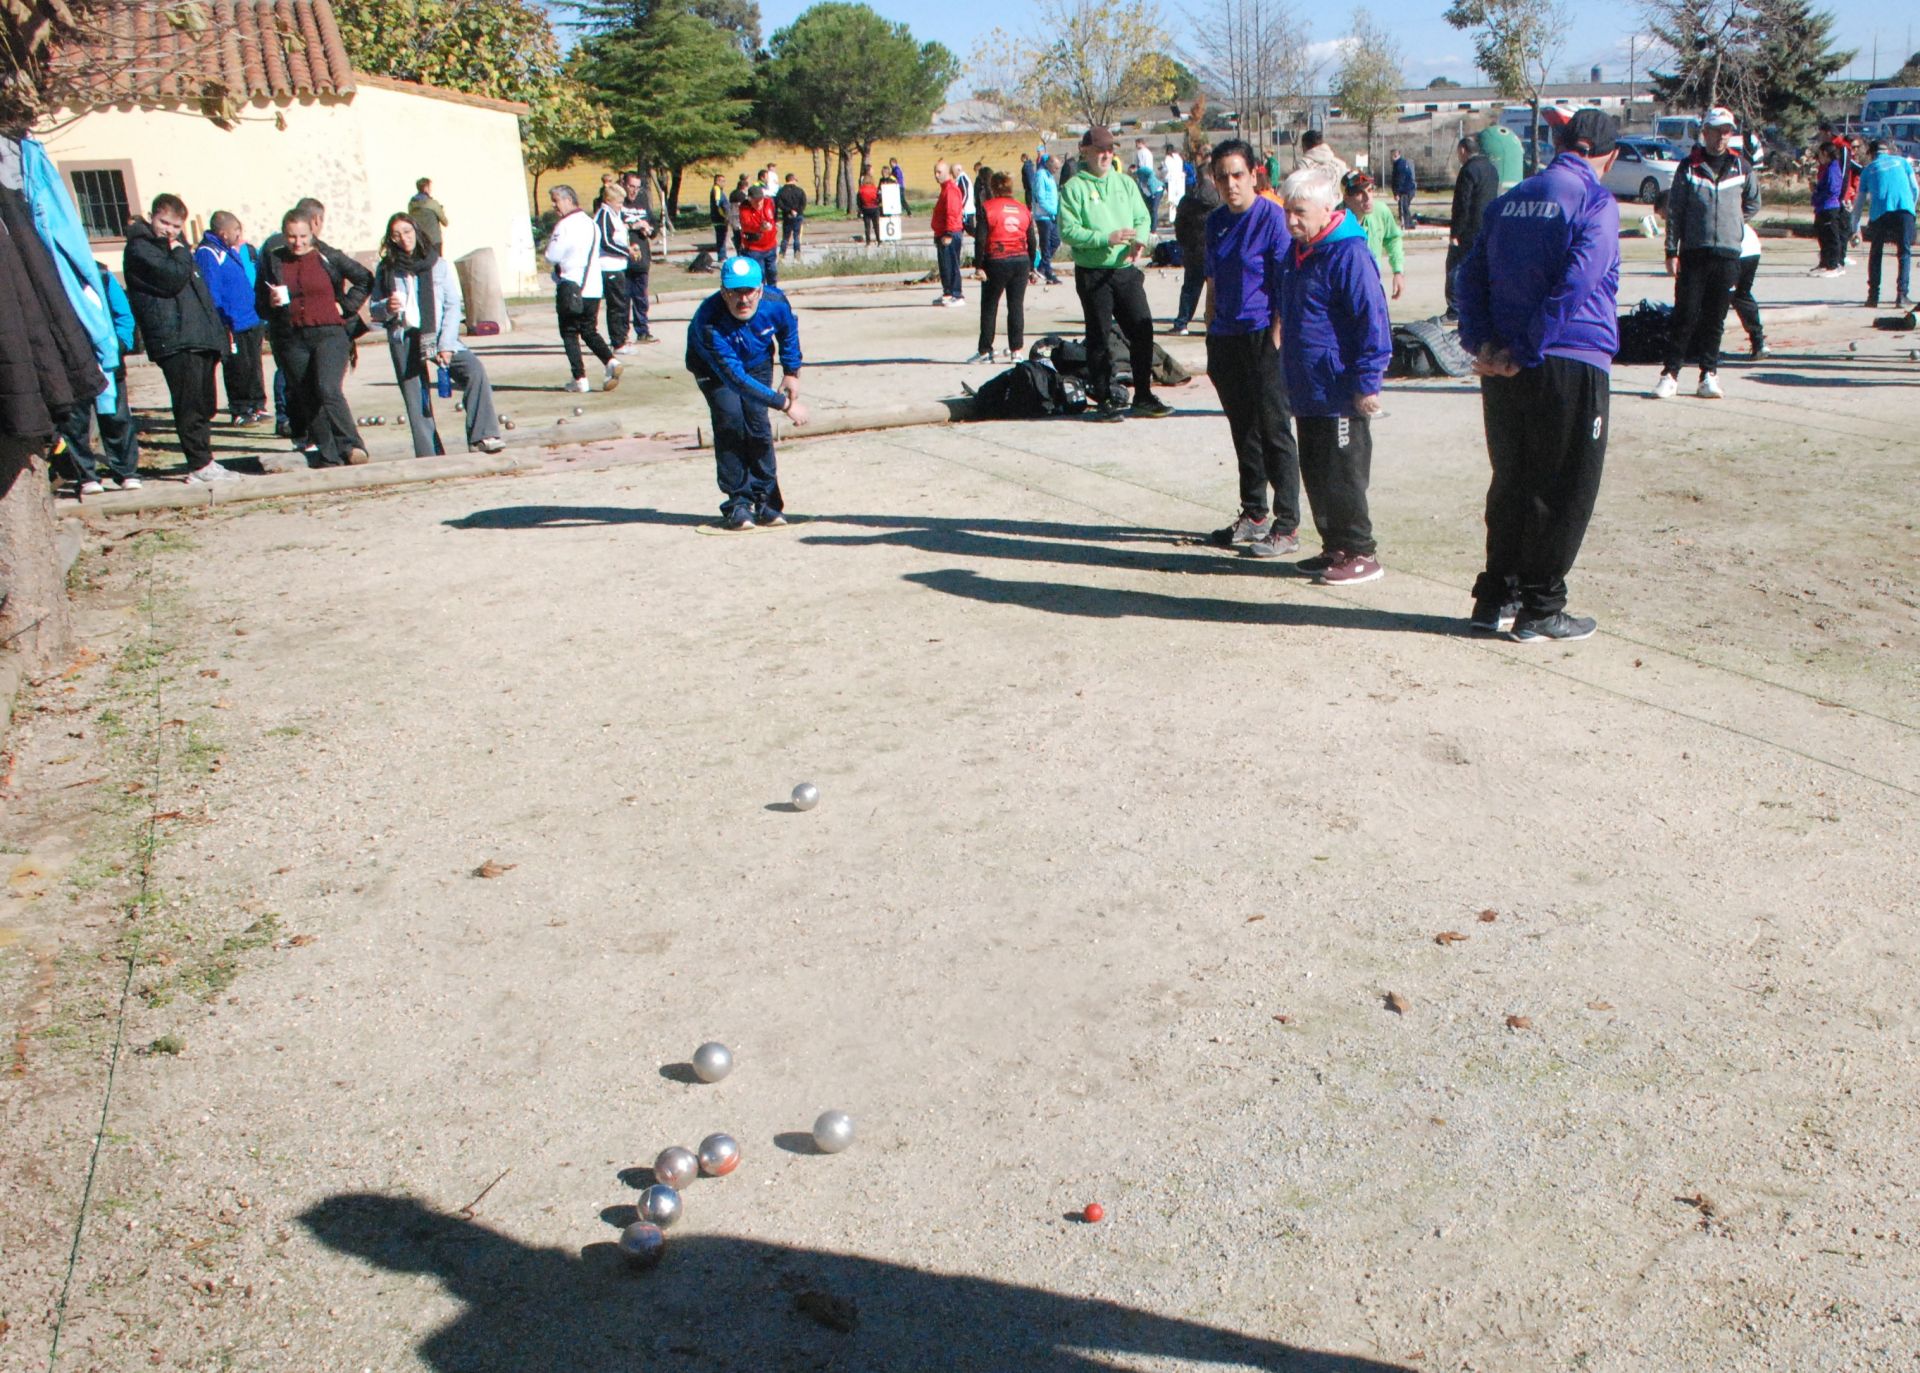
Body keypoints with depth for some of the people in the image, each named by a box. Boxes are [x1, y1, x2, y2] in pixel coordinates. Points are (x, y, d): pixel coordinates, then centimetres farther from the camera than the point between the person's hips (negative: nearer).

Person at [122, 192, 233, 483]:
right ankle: (199, 465, -9)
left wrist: (217, 331, 20)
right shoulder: (140, 248, -4)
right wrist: (181, 253, -2)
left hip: (200, 338, 9)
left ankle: (204, 462, 17)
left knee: (204, 404, 11)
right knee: (190, 404, -10)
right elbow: (174, 278, -20)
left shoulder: (174, 246, 24)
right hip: (174, 340, -9)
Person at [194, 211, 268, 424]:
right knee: (238, 368, -2)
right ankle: (240, 411, 8)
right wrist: (222, 325, -18)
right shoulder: (208, 254, -12)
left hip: (253, 321, 8)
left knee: (254, 366, 13)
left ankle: (257, 406, 23)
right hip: (233, 326, -7)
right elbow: (211, 292, -15)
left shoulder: (241, 250, 14)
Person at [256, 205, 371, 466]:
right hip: (294, 340, 3)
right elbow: (260, 302, 13)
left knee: (328, 390, -22)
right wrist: (272, 302, -9)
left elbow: (365, 279, 8)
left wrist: (345, 306, 2)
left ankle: (350, 445, -17)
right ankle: (329, 458, 9)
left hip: (329, 334, -3)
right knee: (309, 401, 4)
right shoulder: (272, 262, 8)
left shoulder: (328, 257, 2)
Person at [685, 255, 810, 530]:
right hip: (714, 368, -3)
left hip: (757, 363, 3)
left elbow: (789, 332, -3)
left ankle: (766, 501, -4)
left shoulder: (775, 302, -29)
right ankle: (737, 502, -10)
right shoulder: (709, 321, -41)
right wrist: (785, 403, -43)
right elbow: (735, 377, -43)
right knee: (729, 420, -19)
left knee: (757, 422, -12)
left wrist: (792, 373, 1)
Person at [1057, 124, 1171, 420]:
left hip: (1126, 270, 4)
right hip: (1092, 273, -4)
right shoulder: (1074, 188, -4)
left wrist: (1138, 240, -11)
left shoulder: (1125, 182, 12)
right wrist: (1107, 239, -21)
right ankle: (1104, 400, 11)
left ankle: (1143, 397, 12)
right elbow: (1069, 230, -12)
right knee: (1099, 337, 2)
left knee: (1143, 330, 1)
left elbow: (1143, 218, 10)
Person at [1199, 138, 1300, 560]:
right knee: (1243, 430, 14)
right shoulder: (1214, 222, 10)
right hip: (1226, 337, 7)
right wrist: (1211, 336, 13)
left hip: (1263, 338, -7)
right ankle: (1254, 515, 26)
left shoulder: (1272, 217, -9)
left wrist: (1276, 340, -16)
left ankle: (1287, 527, 3)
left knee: (1274, 432, -3)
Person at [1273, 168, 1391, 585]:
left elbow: (1372, 321, -18)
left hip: (1340, 393, -9)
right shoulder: (1296, 253, 12)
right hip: (1306, 391, 9)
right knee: (1314, 473, 14)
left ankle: (1361, 554, 8)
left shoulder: (1349, 254, -16)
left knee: (1342, 476, -3)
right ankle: (1335, 548, 25)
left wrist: (1367, 382, -19)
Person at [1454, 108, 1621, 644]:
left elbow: (1471, 275, 6)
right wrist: (1527, 353, -15)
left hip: (1503, 371, 6)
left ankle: (1495, 600, 20)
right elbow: (1574, 285, -19)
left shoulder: (1510, 200, 11)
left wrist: (1482, 344, -3)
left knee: (1511, 484, 16)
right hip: (1571, 366, -6)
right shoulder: (1596, 203, -8)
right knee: (1564, 493, 4)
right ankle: (1540, 610, 9)